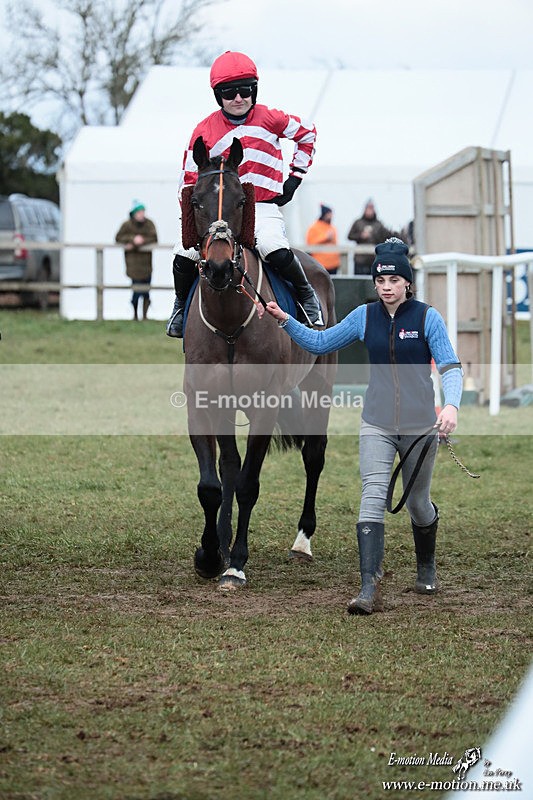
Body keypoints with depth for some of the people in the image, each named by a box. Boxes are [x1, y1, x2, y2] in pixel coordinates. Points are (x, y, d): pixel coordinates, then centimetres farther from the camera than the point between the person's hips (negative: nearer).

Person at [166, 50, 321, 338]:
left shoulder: (269, 119, 0)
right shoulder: (205, 131, 1)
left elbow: (307, 133, 17)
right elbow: (190, 179, 6)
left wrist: (294, 178, 12)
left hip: (264, 207, -2)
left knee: (274, 249, -34)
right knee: (184, 254, -20)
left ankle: (306, 294, -4)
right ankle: (182, 304, 13)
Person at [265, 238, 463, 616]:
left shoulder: (428, 317, -6)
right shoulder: (365, 316, 3)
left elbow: (450, 367, -12)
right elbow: (321, 342, 13)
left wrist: (451, 404, -30)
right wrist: (285, 321, 1)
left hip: (421, 426, -2)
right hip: (377, 426, 2)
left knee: (418, 503, 13)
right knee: (373, 499, -15)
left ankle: (427, 568, 43)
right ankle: (370, 589, -24)